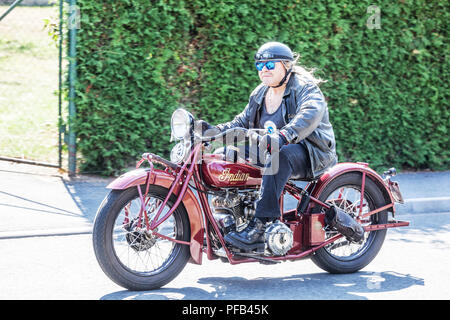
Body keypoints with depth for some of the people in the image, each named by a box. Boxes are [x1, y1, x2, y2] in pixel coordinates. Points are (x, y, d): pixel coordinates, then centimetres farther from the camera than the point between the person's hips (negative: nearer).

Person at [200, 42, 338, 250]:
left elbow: (309, 116, -29)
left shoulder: (305, 88, -8)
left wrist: (283, 136, -48)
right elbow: (242, 123, 19)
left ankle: (260, 226, -49)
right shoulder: (260, 95, 16)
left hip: (312, 152, -8)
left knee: (281, 155, -41)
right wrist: (214, 131, -1)